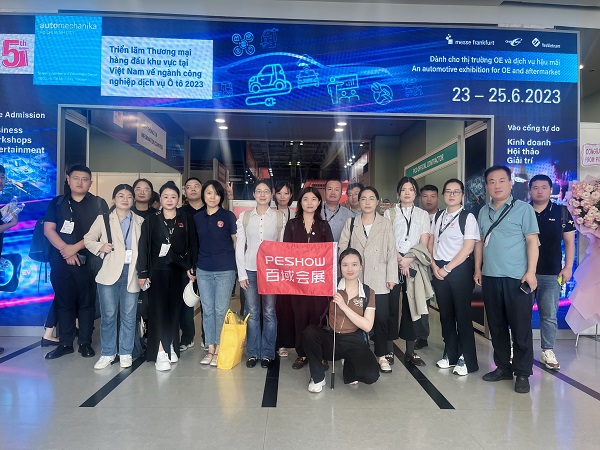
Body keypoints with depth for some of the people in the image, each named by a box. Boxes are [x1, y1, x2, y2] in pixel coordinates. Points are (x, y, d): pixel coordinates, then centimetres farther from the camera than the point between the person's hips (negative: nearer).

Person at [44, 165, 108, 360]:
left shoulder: (98, 204, 4)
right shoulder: (57, 203, 11)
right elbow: (48, 229, 4)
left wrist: (76, 247, -12)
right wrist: (64, 248, -10)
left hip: (88, 260, -2)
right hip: (60, 260, 2)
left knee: (86, 302, 2)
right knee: (64, 302, 7)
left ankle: (85, 342, 12)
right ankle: (65, 343, 17)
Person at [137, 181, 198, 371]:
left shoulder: (186, 220, 5)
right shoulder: (151, 220, 1)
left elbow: (192, 245, 6)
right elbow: (143, 247, -1)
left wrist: (190, 267, -2)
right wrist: (142, 273, -5)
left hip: (177, 271, 2)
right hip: (156, 270, -2)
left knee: (174, 309, 7)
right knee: (158, 309, -6)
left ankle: (171, 347, 20)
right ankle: (160, 353, -3)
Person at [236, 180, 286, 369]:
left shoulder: (280, 217, 2)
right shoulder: (244, 216, 4)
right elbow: (239, 246, 4)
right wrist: (241, 273, -1)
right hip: (250, 270, 1)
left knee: (269, 312, 4)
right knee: (252, 312, 7)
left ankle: (267, 353, 18)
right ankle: (253, 352, 20)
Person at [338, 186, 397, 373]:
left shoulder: (385, 224, 6)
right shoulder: (350, 223, 10)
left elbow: (391, 251, 2)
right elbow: (342, 248, 7)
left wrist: (391, 277, -3)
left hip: (379, 280, -1)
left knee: (381, 318, 0)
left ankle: (381, 355, 16)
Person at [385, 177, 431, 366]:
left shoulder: (423, 214, 12)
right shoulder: (389, 213, 9)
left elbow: (424, 243, 2)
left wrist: (409, 259, -11)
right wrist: (399, 260, -11)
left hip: (414, 265, 1)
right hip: (392, 264, -1)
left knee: (411, 306, 4)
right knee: (391, 306, -2)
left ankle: (410, 350, 13)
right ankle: (389, 350, 6)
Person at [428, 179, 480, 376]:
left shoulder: (468, 217, -5)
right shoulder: (438, 217, 12)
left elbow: (468, 248, -12)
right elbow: (430, 244, 13)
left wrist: (447, 269, -13)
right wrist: (435, 266, -2)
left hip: (460, 269, -5)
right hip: (439, 269, 5)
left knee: (462, 314, -1)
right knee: (445, 314, 10)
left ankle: (467, 359, 10)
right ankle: (450, 354, 23)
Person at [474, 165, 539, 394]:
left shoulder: (523, 208, -2)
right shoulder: (484, 212, 12)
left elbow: (532, 241, -6)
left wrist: (531, 271, -13)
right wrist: (477, 269, 10)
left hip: (517, 278, -5)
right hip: (490, 278, 5)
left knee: (520, 327, 2)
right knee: (496, 326, 13)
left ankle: (522, 373, 14)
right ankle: (503, 367, 26)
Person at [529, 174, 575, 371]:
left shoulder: (561, 212, 5)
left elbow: (569, 241, 7)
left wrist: (568, 267, 0)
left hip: (551, 274, 0)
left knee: (549, 315, 6)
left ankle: (547, 352, 20)